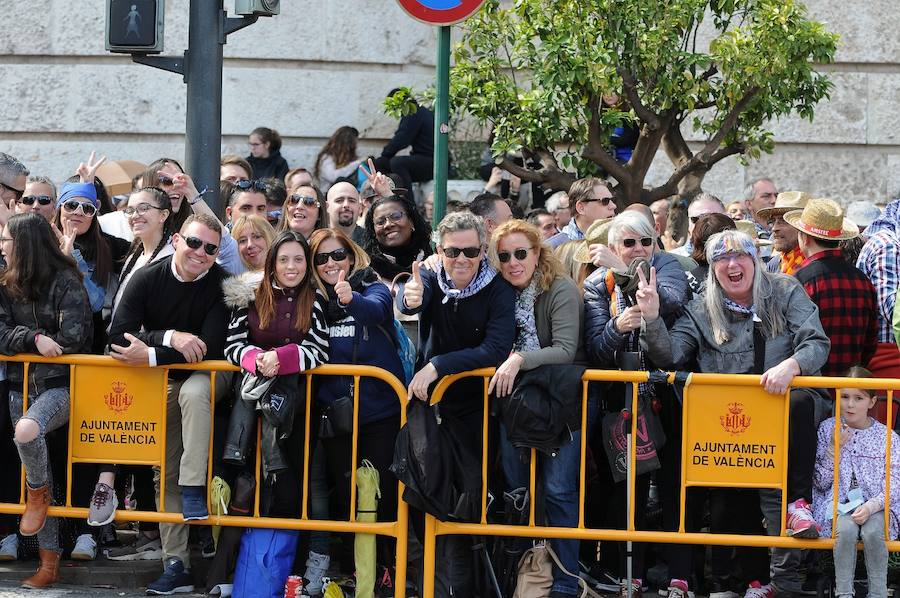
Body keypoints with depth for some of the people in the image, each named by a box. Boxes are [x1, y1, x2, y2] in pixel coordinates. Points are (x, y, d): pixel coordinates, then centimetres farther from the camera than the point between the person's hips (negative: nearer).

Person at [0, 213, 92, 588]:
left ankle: (38, 493, -7)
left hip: (59, 384, -6)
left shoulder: (65, 282, -7)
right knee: (39, 477, 6)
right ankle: (49, 564, 10)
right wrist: (35, 339, -18)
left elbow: (73, 337, -15)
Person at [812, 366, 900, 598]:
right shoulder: (828, 429, 5)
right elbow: (821, 483, 4)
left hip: (876, 506, 0)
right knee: (846, 529, -33)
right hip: (838, 503, 0)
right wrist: (834, 448, -10)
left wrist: (870, 506, -20)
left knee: (873, 531, -33)